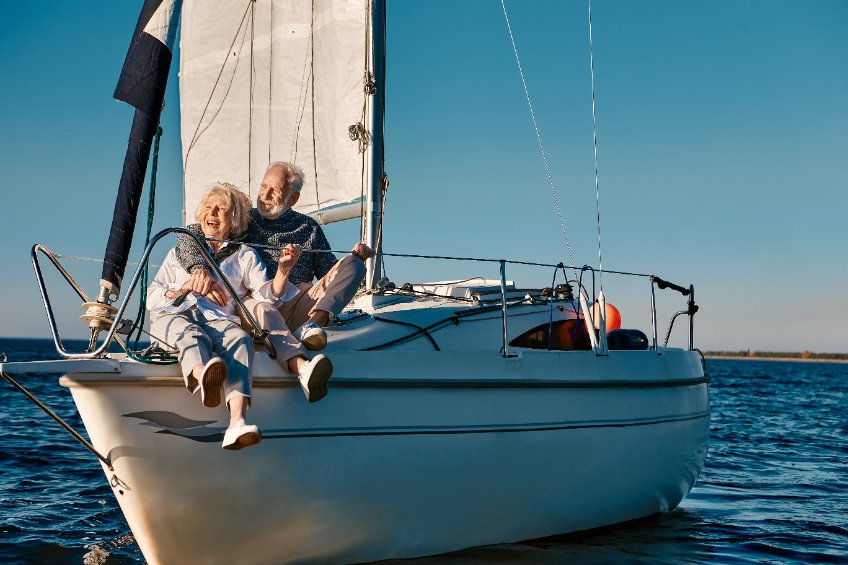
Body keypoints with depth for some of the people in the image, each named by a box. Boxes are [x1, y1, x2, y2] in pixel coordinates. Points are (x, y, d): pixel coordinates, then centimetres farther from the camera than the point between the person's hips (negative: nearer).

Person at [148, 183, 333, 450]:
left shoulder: (245, 256, 25)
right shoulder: (180, 251, 29)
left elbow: (267, 295, 9)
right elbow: (152, 298, 23)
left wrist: (283, 270, -10)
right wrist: (185, 287, 4)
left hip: (218, 320, -1)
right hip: (174, 315, 1)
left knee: (239, 338, -37)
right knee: (192, 335, -37)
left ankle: (237, 422, -60)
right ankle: (202, 376, -75)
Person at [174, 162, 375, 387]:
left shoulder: (309, 227, 23)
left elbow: (330, 273, 21)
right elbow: (189, 236, 3)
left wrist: (355, 256, -1)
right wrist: (199, 268, -19)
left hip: (299, 303, 3)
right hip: (254, 299, -2)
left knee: (353, 265, -13)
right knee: (261, 308, -39)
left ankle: (311, 325, -35)